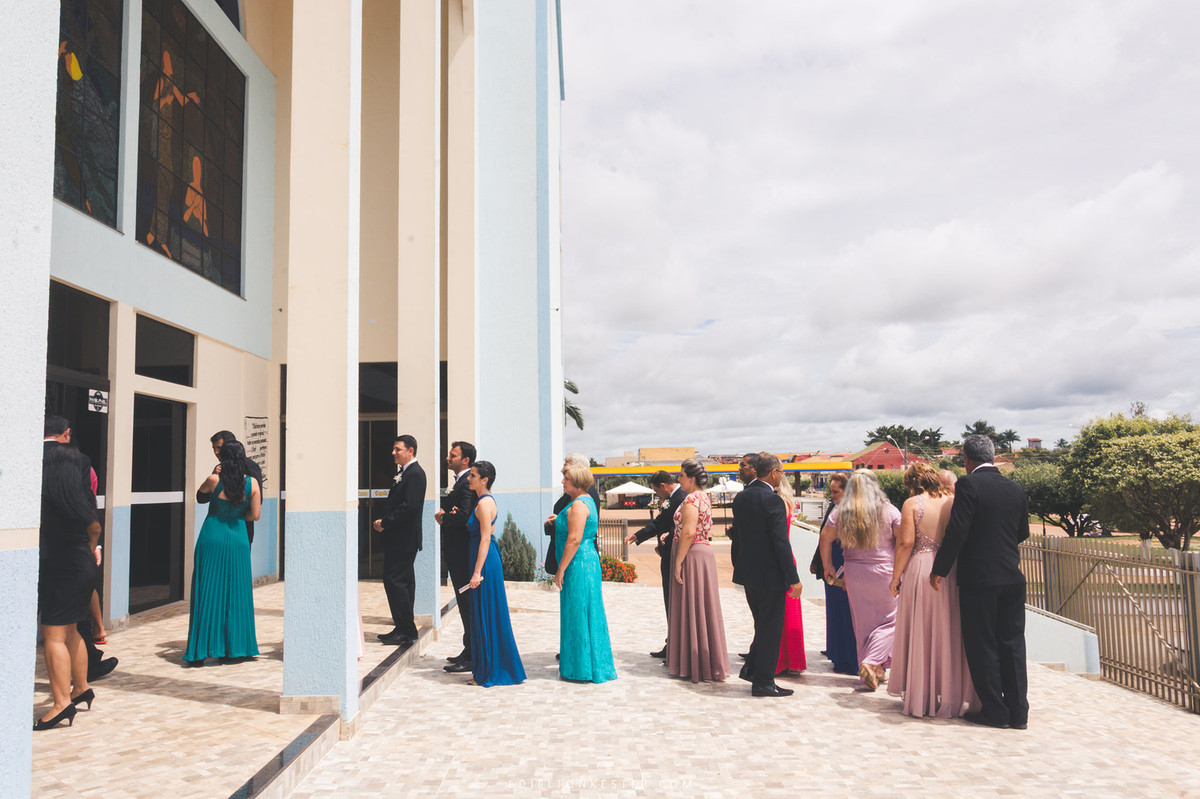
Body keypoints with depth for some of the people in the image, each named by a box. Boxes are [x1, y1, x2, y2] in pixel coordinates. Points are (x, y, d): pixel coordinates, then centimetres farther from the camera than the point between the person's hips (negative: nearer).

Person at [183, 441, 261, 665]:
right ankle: (233, 649, 14)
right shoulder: (252, 483, -6)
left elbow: (202, 490, 13)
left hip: (212, 538, -1)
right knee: (235, 594, 10)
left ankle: (200, 651, 7)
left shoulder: (214, 480, -10)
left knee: (207, 593, 5)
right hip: (238, 539, 1)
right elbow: (255, 514, -3)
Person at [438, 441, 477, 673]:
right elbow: (447, 506, 15)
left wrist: (443, 518, -10)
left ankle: (470, 657, 1)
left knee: (467, 603, -5)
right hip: (457, 551, 10)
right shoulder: (460, 481, 17)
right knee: (466, 602, 16)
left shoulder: (467, 483, -15)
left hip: (462, 552, -10)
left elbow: (464, 515, -26)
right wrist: (445, 511, -7)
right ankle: (470, 652, 25)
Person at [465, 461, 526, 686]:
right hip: (488, 560, 10)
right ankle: (484, 670, 23)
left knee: (487, 616, -2)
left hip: (486, 562, -10)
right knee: (484, 616, 14)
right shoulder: (485, 500, 14)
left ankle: (490, 673, 7)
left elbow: (485, 539, -20)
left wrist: (477, 572, -22)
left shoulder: (485, 502, -15)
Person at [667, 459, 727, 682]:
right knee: (703, 608, 14)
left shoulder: (691, 499, -16)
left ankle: (694, 666, 7)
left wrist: (678, 562, -20)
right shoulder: (705, 497, 14)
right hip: (705, 553, 10)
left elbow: (688, 533, -23)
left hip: (692, 556, -10)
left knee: (691, 608, -1)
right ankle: (710, 664, 23)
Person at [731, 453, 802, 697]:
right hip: (770, 574, -8)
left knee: (763, 625, 21)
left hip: (748, 572, 8)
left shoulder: (740, 497, 6)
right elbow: (781, 542, -19)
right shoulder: (772, 500, -18)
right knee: (770, 628, 3)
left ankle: (751, 669, 25)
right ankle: (763, 682, 10)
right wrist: (793, 578, -16)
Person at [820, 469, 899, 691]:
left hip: (854, 574, 3)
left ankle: (875, 671, 20)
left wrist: (828, 566, 17)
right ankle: (871, 663, -8)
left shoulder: (840, 513, 1)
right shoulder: (889, 511, -5)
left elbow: (825, 539, 6)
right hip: (885, 573, -3)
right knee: (889, 621, 8)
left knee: (863, 623, 12)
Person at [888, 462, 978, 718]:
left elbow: (906, 543, -9)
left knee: (919, 636, 7)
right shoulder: (953, 501, 5)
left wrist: (896, 576, -3)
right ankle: (950, 695, 18)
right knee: (948, 634, 11)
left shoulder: (912, 503, -4)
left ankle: (919, 698, 13)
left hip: (920, 570, -3)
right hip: (950, 572, 3)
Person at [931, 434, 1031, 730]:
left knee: (982, 645, 4)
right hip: (1013, 578, 6)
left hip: (979, 578, -6)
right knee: (1012, 643, 11)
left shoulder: (969, 484, -11)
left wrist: (940, 570, -10)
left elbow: (957, 531, -16)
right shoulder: (1016, 489, 7)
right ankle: (1018, 711, 16)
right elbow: (1023, 533, 16)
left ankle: (994, 711, 9)